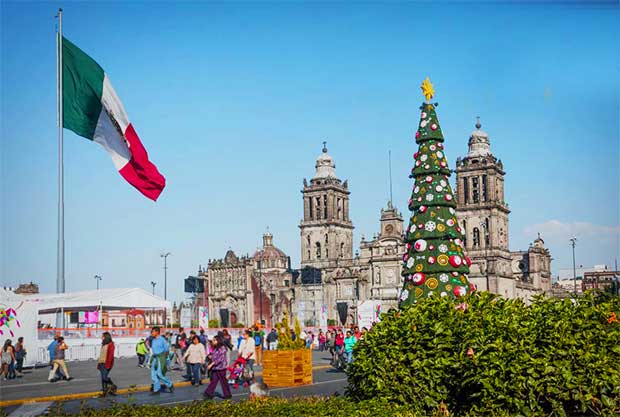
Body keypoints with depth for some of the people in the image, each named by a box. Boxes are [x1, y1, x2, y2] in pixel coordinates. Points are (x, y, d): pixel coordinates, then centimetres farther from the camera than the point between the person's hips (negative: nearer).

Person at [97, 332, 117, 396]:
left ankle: (113, 387, 2)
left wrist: (107, 364, -22)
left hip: (106, 364, -9)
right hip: (101, 363, 9)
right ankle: (105, 390, 10)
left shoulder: (110, 344, -7)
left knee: (105, 377, -16)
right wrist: (99, 363, 18)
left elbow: (110, 355, -15)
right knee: (103, 378, 6)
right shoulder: (103, 344, 19)